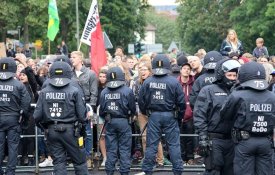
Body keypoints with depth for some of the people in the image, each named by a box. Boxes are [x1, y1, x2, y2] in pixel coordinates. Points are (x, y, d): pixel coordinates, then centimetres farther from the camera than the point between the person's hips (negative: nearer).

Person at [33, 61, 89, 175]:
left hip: (51, 131, 3)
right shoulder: (74, 91, -9)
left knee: (58, 163, 9)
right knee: (79, 162, 8)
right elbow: (82, 115, -10)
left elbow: (37, 116, -4)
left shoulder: (44, 92, -2)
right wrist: (80, 127, 10)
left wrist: (44, 127, 15)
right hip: (70, 130, -2)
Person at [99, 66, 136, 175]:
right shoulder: (127, 91, -11)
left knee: (111, 150, 9)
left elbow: (101, 110, 2)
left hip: (110, 122, 3)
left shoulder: (104, 92, -4)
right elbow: (133, 109, -4)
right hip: (123, 122, -2)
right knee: (124, 149, 4)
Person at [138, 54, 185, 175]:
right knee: (174, 145, 5)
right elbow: (181, 102, -6)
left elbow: (141, 101, 1)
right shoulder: (174, 82, -9)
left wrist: (145, 113, 18)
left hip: (153, 115, 1)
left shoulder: (147, 82, -4)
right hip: (170, 115, -1)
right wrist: (180, 116, 9)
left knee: (151, 144, 8)